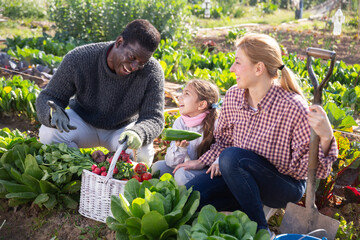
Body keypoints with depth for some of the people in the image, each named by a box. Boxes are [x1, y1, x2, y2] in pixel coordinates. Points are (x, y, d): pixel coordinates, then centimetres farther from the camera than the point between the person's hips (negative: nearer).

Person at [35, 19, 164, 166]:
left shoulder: (152, 72, -25)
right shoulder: (78, 59, -25)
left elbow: (154, 118, -24)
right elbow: (47, 97, -16)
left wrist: (138, 134, -49)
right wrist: (54, 114, -42)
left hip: (124, 128, 0)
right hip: (83, 120, 0)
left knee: (142, 154, -31)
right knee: (49, 133, -29)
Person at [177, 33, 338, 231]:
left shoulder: (293, 107, -23)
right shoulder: (233, 96, -5)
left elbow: (308, 167, -21)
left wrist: (326, 138, -38)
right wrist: (202, 162, 5)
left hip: (285, 185, -5)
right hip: (239, 176, 6)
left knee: (231, 157, -32)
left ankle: (259, 229, -14)